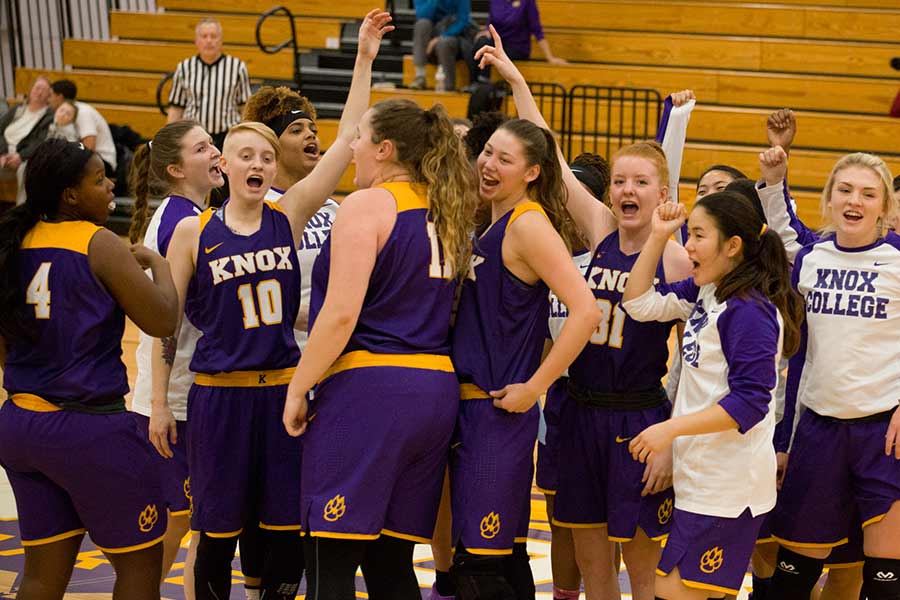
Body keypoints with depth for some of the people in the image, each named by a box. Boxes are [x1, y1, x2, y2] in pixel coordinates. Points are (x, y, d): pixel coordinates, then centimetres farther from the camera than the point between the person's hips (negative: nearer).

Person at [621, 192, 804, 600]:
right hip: (703, 476, 9)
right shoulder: (705, 291, 8)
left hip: (727, 486, -9)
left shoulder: (749, 310, -18)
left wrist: (671, 429, -22)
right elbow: (640, 303, 15)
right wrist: (658, 236, 6)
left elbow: (749, 403, -22)